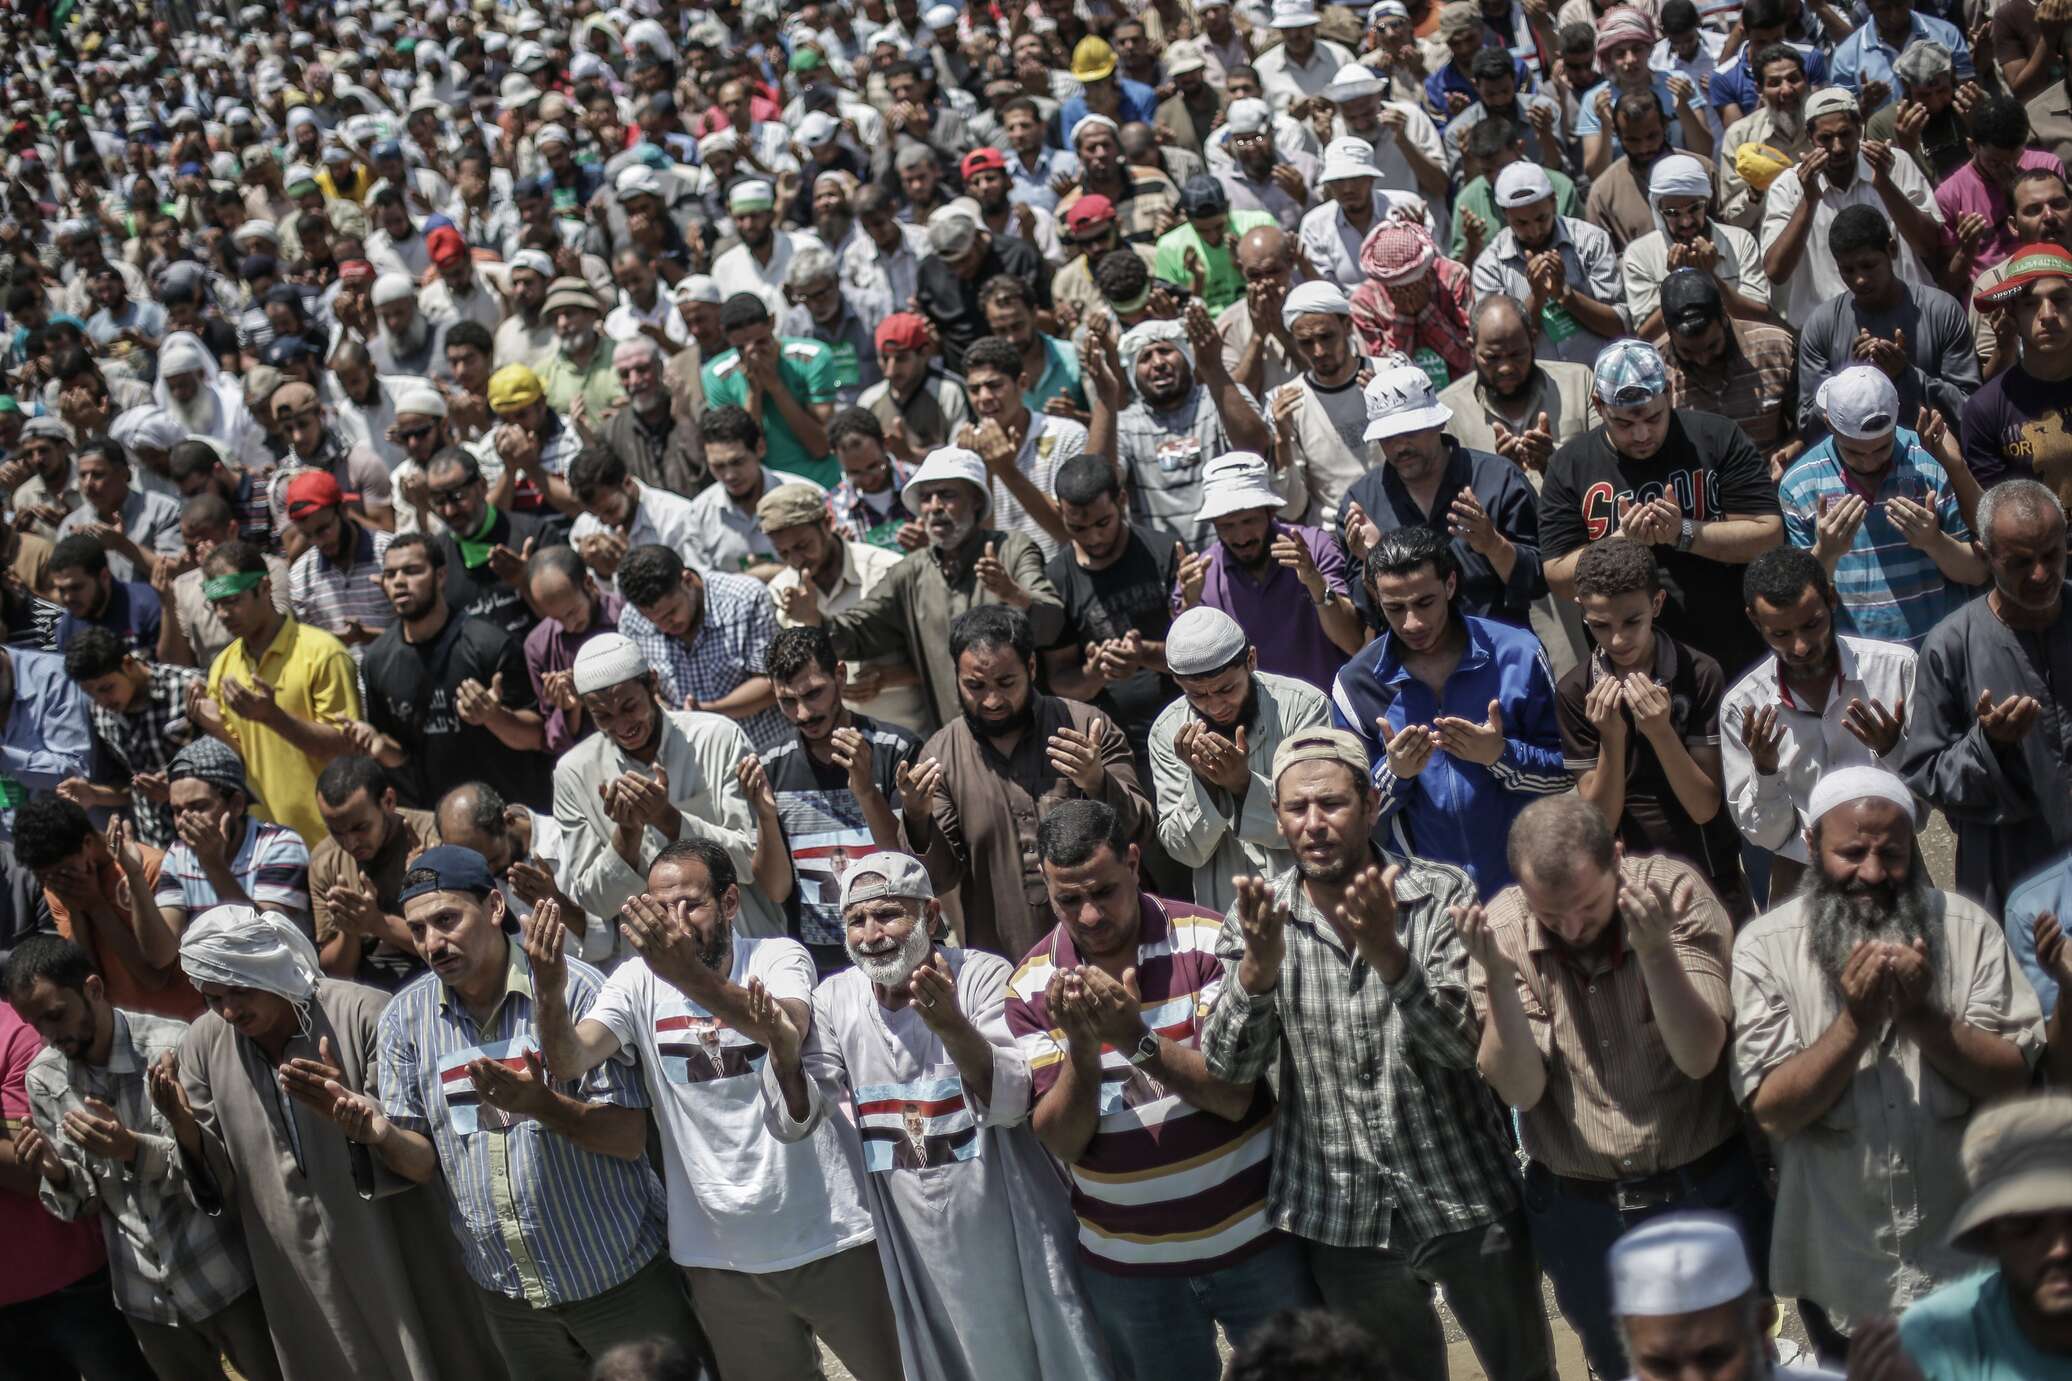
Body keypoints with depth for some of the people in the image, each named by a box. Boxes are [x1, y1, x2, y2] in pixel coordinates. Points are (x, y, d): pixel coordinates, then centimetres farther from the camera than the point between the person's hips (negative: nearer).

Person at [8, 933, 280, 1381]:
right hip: (144, 1294, 4)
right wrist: (56, 1175, -17)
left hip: (223, 1278, -4)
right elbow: (82, 1202, 5)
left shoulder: (176, 1046, -18)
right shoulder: (42, 1079, -1)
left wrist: (135, 1150, -30)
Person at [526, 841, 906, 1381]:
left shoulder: (779, 957, -8)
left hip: (827, 1234, -2)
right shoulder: (638, 982, 0)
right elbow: (570, 1062, -14)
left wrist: (688, 975, -45)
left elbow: (788, 1033, -30)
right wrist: (550, 993, -35)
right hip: (719, 1252, 3)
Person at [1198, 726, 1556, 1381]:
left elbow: (1466, 1044, -19)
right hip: (1342, 1221, 1)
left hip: (1466, 1202, -1)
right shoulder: (1256, 918, -4)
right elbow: (1228, 1068, -14)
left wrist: (1388, 955, -34)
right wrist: (1258, 967, -32)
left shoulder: (1442, 895, -9)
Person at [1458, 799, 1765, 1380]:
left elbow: (1699, 1058, -23)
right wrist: (1497, 975, -32)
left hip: (1708, 1193, -1)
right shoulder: (1501, 927, -13)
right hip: (1578, 1211, 1)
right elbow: (1520, 1089, -18)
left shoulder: (1676, 891, -16)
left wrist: (1656, 950, -38)